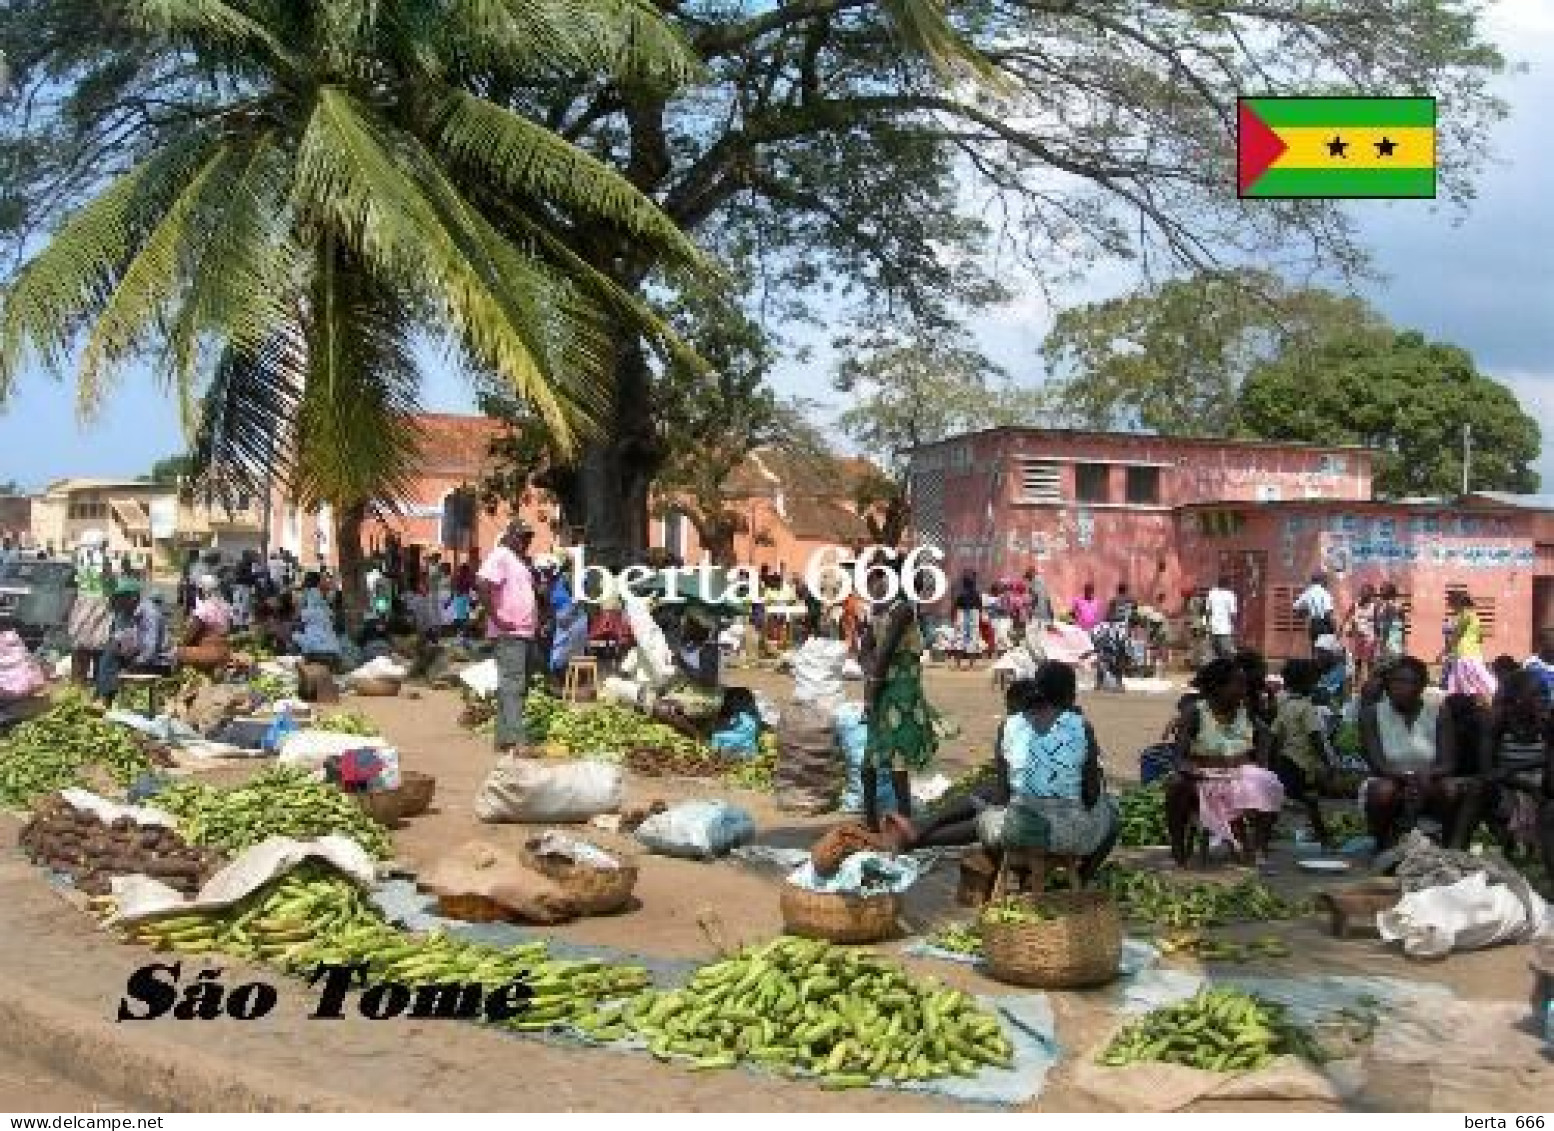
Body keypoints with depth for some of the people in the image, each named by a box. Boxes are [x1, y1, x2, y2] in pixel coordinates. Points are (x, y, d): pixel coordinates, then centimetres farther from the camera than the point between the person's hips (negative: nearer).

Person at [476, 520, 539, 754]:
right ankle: (512, 739, -19)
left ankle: (506, 737, 16)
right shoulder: (501, 556, -8)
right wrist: (496, 618, -23)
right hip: (509, 633, -10)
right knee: (512, 684, -15)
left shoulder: (520, 561, 21)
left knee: (519, 686, 11)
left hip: (525, 632, 10)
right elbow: (482, 583, -22)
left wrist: (535, 621, 20)